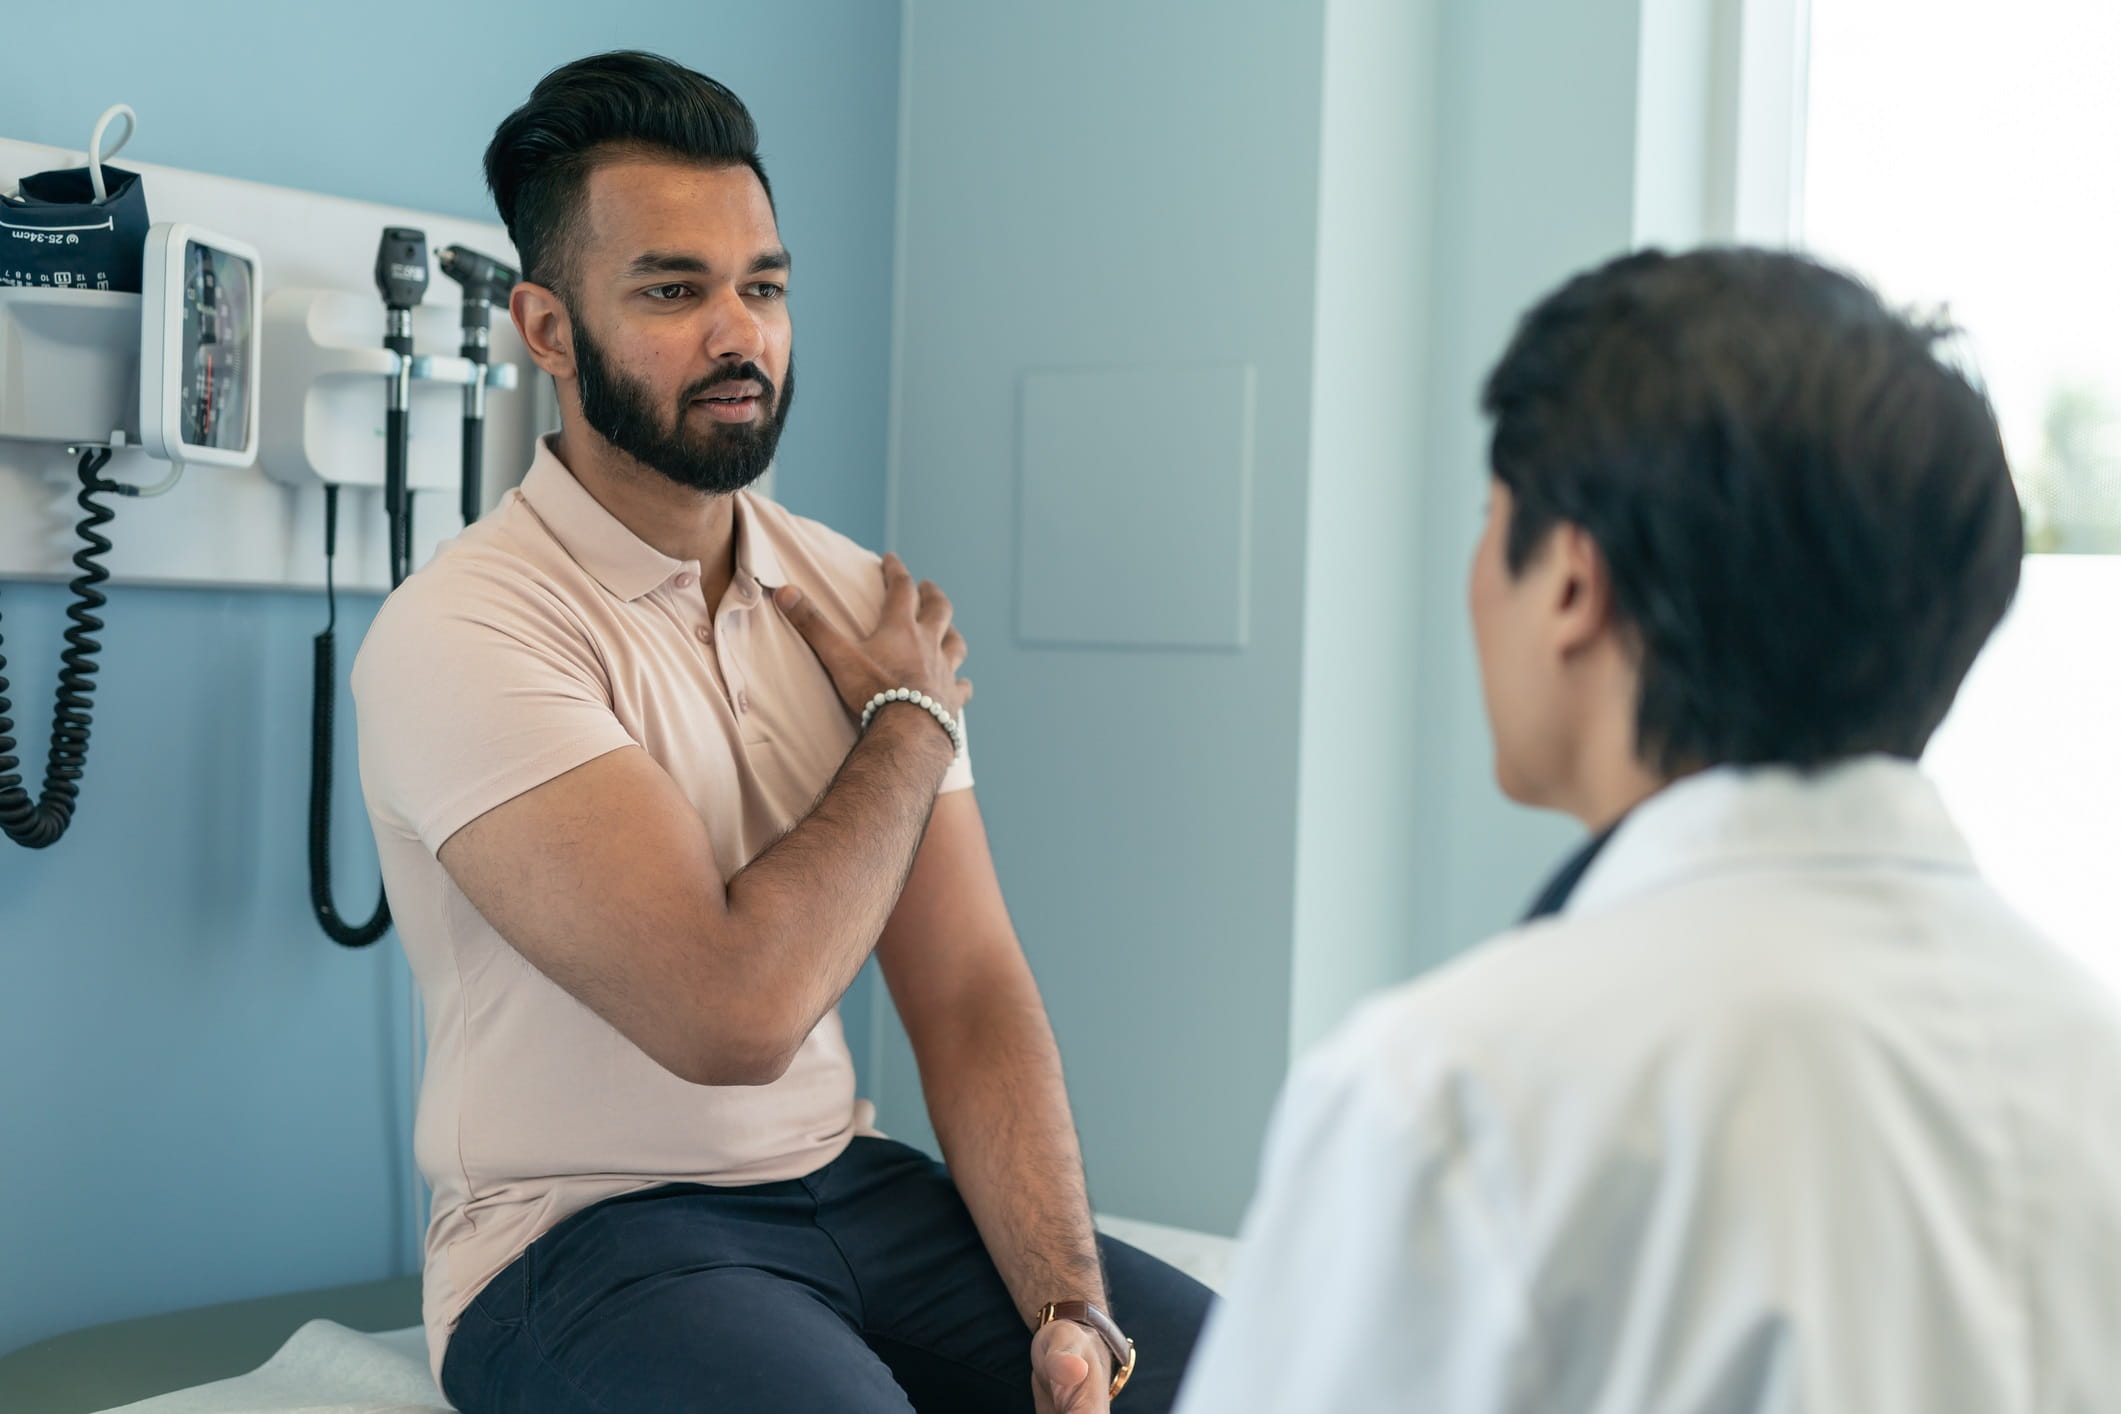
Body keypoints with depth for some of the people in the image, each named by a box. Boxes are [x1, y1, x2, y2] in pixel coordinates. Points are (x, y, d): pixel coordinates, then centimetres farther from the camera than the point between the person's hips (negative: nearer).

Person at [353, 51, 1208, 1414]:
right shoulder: (461, 632, -16)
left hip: (851, 1186, 6)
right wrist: (911, 722, -9)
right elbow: (734, 1014, -25)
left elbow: (972, 997, 1)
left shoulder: (861, 599, 5)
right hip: (581, 1235, -5)